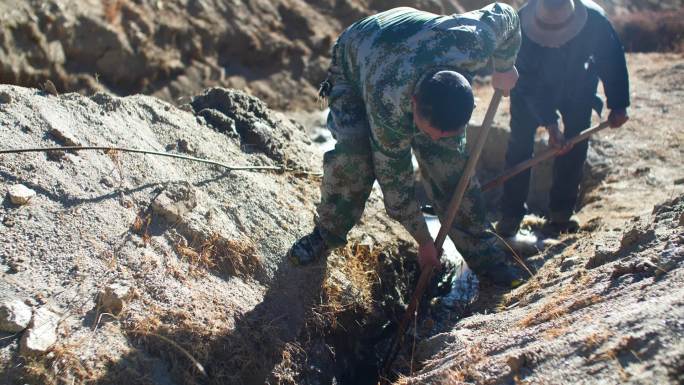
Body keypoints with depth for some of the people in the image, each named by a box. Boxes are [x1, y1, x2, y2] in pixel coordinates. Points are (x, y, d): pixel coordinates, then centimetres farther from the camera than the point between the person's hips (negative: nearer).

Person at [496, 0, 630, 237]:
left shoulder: (594, 20, -32)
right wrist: (549, 124, -34)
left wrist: (618, 106, -12)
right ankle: (510, 215, -3)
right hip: (531, 85, -1)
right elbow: (528, 82, -29)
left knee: (575, 143, -7)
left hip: (577, 87, 2)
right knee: (520, 142, -10)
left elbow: (613, 60, -14)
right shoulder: (523, 24, -36)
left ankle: (561, 213, 3)